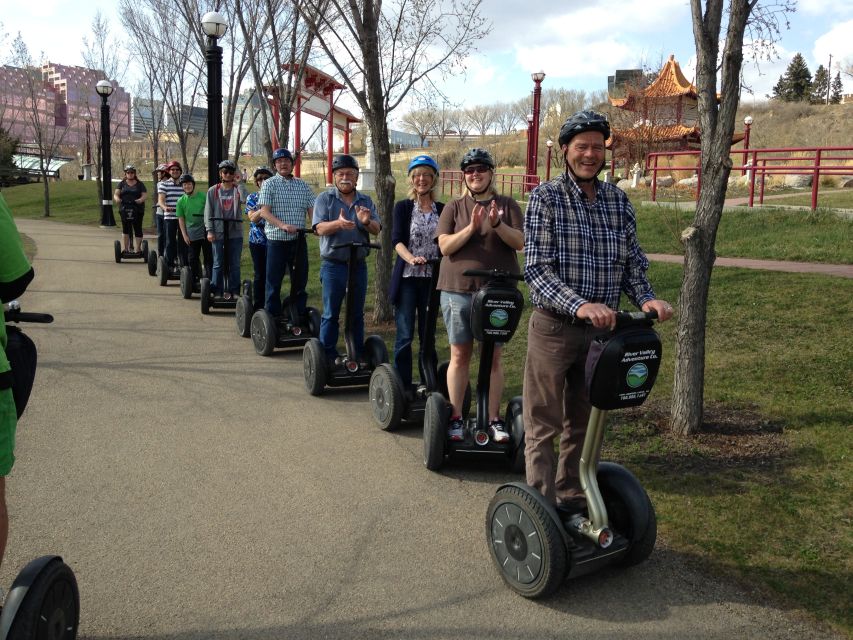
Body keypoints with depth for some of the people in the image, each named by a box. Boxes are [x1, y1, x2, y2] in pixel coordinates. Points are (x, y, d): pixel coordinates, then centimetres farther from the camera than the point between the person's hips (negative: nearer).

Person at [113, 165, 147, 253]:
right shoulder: (122, 184, 14)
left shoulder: (140, 184, 11)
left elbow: (145, 194, -1)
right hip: (124, 209, 1)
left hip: (137, 209, -1)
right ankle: (126, 248, 4)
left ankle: (138, 249, 5)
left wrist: (141, 199, -23)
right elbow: (116, 194, 3)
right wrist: (117, 198, -20)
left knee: (138, 229, -1)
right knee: (125, 229, 0)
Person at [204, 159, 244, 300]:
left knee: (235, 264, 6)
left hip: (235, 233, 1)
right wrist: (210, 230, -5)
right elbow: (208, 212, 3)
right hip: (218, 233, 0)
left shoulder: (237, 189, 4)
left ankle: (234, 291, 14)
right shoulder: (213, 191, 5)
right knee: (218, 264, 4)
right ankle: (217, 291, 11)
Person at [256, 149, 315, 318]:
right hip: (277, 240, -3)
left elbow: (311, 209, 5)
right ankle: (272, 316, 13)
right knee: (274, 280, 3)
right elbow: (264, 212, -10)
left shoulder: (303, 185, 10)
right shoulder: (269, 184, 0)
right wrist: (283, 225, -26)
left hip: (299, 240, 3)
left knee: (300, 279, 9)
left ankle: (300, 315, 20)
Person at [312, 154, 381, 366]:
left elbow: (376, 230, -1)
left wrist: (366, 222, -24)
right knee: (330, 314, 3)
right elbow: (319, 229, -13)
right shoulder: (325, 199, 0)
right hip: (333, 265, -3)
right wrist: (338, 224, -33)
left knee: (357, 314, 11)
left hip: (358, 265, 3)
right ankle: (329, 355, 11)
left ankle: (358, 355, 20)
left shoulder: (366, 201, 9)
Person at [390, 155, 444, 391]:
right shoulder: (403, 207, 2)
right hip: (407, 277, -2)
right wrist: (411, 258, -30)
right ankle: (401, 386, 8)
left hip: (432, 278, 2)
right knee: (405, 335, -1)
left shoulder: (442, 210, 8)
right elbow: (396, 240, -11)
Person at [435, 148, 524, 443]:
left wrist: (497, 224, -21)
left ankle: (494, 419, 13)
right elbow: (444, 245, -5)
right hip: (458, 291, 0)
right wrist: (471, 227, -19)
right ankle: (456, 418, 14)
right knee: (459, 355, 6)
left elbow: (520, 242, -4)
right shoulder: (454, 207, 6)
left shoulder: (508, 205, 7)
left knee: (493, 357, 5)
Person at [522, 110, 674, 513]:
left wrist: (645, 298, -11)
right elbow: (536, 269, -17)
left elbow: (633, 263, 10)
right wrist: (580, 305, -32)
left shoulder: (618, 201, 6)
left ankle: (571, 500, 32)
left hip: (601, 329, 5)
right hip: (554, 326, -5)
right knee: (543, 426, 4)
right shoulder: (545, 198, -8)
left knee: (585, 424, 16)